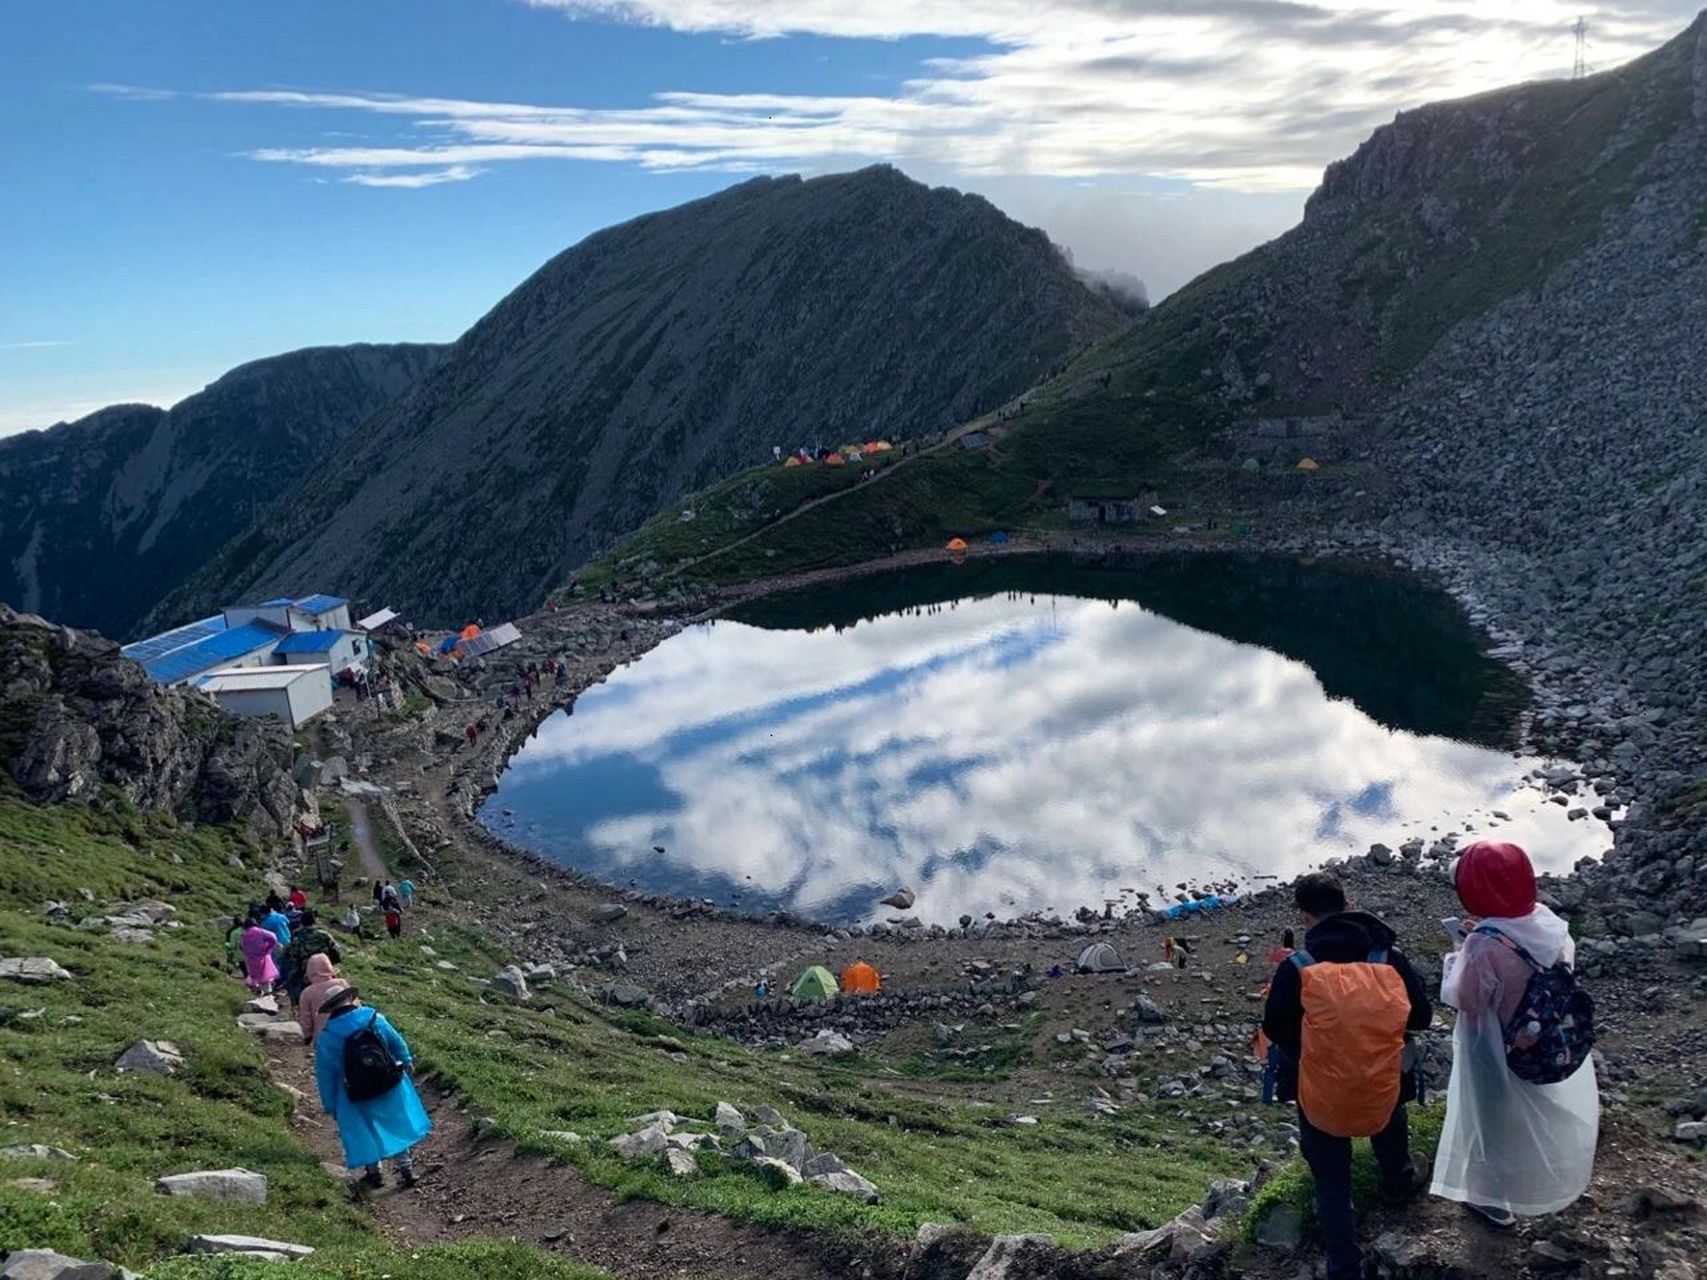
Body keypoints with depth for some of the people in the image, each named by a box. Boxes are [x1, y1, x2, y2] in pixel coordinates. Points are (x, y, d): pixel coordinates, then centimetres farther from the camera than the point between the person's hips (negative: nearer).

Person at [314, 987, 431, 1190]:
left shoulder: (326, 1038, -13)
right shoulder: (374, 1017, -11)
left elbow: (325, 1076, -7)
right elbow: (398, 1044, 3)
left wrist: (330, 1105, 5)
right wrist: (406, 1061, 22)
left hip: (356, 1100, -2)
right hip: (390, 1087, 2)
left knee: (363, 1133, 19)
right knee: (398, 1127, 18)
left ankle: (374, 1173, 28)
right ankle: (406, 1169, 24)